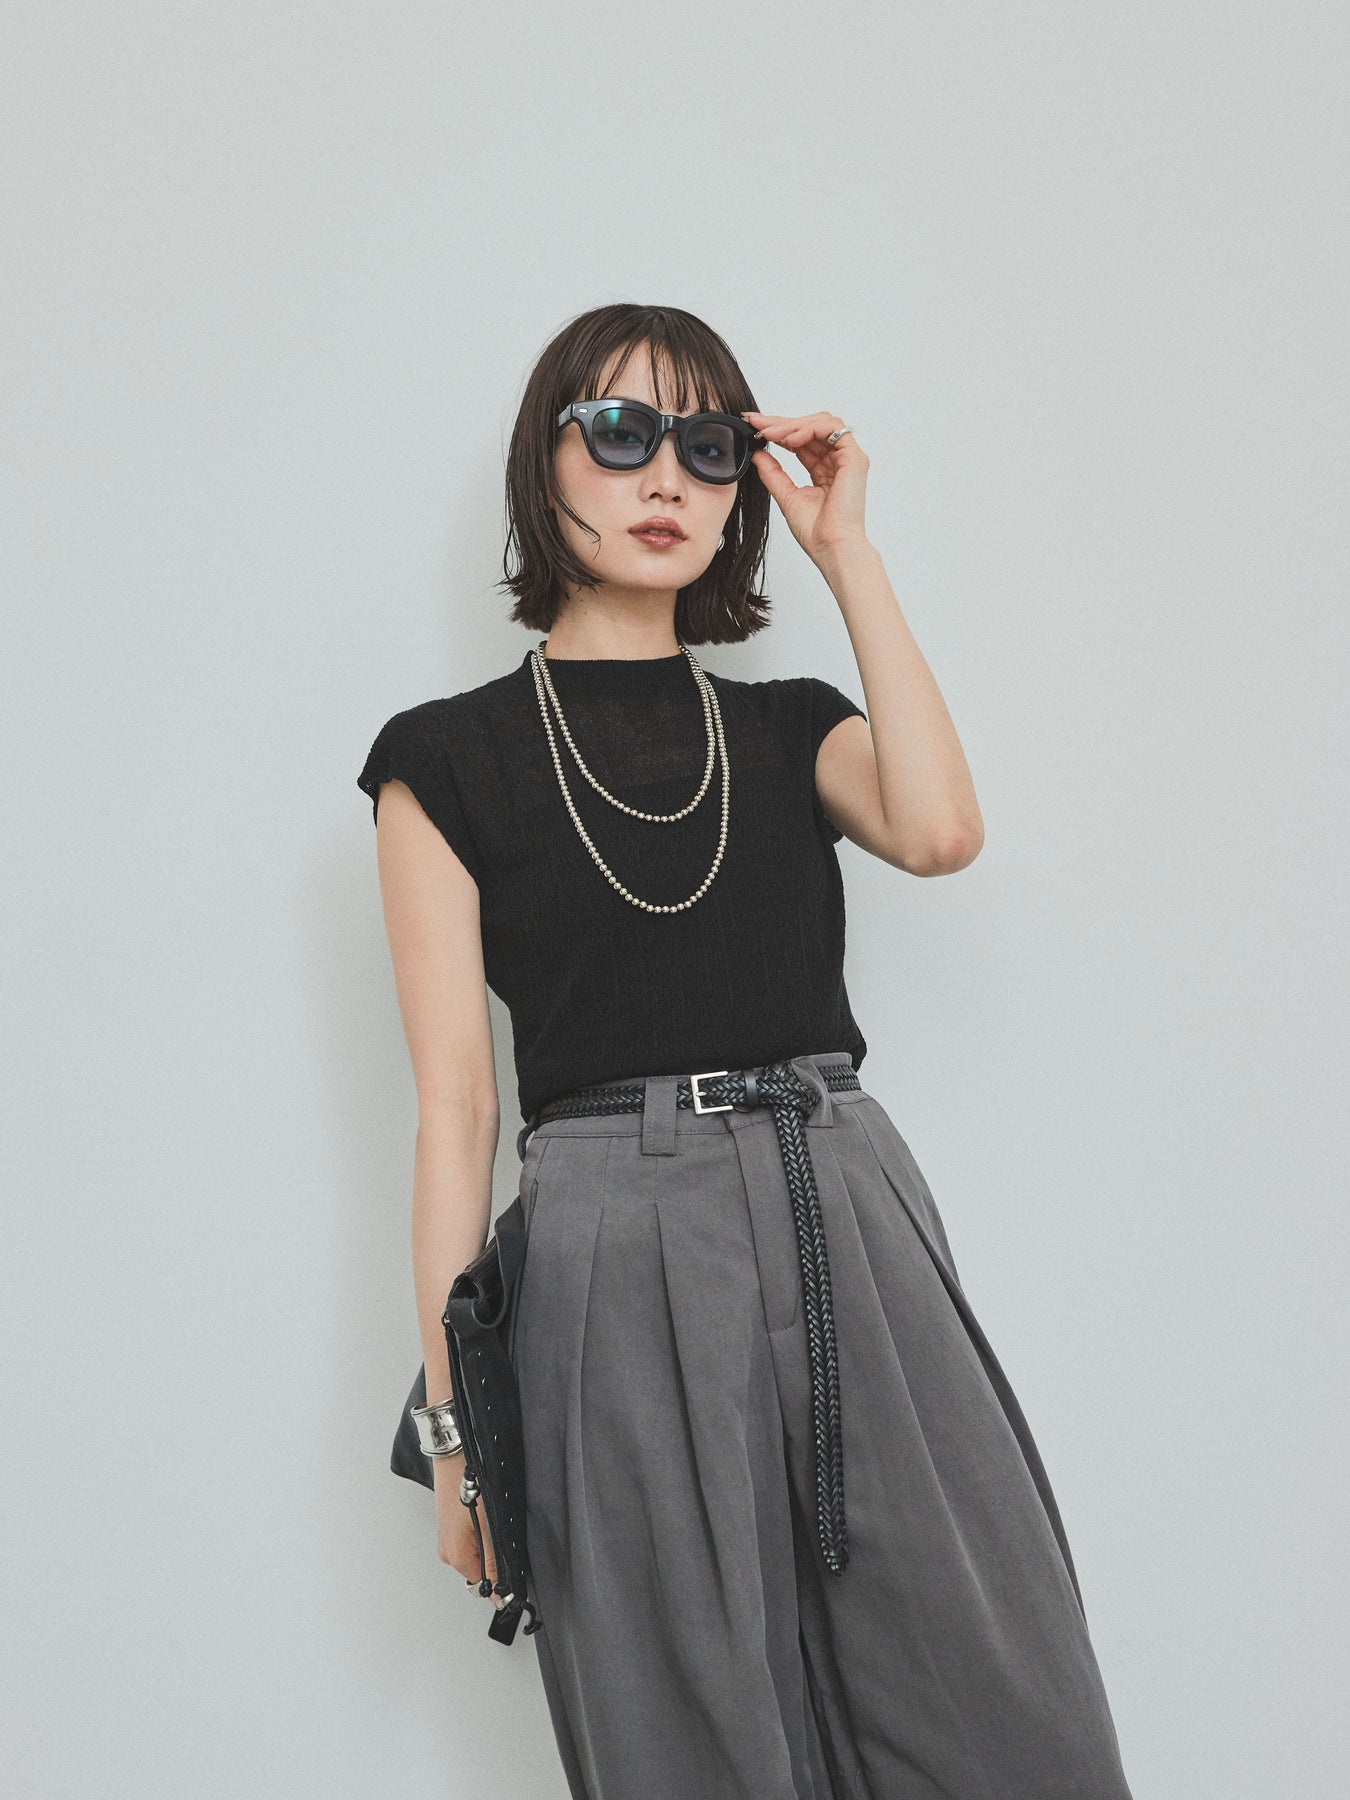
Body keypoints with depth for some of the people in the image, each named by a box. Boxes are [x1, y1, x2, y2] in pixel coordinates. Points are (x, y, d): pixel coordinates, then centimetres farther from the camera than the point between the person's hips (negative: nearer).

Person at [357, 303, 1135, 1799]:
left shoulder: (792, 727, 15)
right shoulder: (448, 759, 5)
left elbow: (939, 830, -9)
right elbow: (454, 1109, 1)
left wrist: (848, 553, -2)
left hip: (850, 1226, 3)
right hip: (617, 1255, -3)